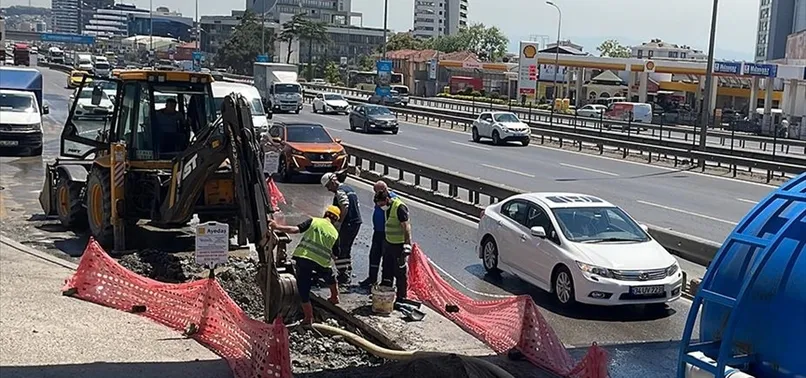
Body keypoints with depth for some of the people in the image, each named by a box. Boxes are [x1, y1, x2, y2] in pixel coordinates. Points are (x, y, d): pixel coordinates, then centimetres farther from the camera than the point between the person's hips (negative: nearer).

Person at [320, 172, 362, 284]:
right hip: (357, 222, 10)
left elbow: (345, 208, -24)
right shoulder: (350, 189, 19)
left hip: (347, 224, -10)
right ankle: (348, 273, 23)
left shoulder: (340, 191, -11)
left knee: (338, 250, -3)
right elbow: (357, 206, 19)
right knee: (347, 249, 19)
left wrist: (339, 223, -20)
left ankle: (343, 275, -5)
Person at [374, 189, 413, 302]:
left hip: (399, 245, -9)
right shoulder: (387, 208, 8)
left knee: (401, 272, 1)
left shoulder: (400, 207, -20)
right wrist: (385, 240, 22)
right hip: (389, 242, 9)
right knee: (387, 271, 18)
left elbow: (406, 227, -22)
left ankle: (401, 297, 10)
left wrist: (407, 245, -25)